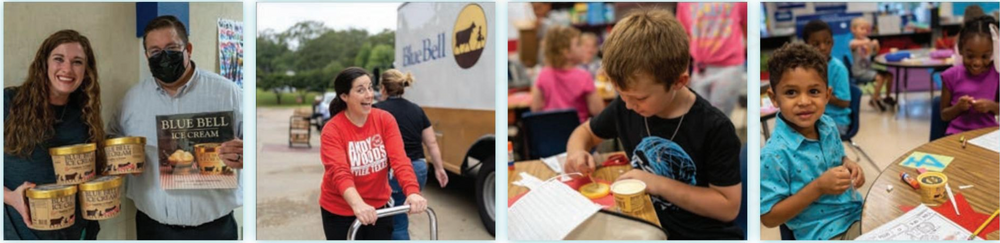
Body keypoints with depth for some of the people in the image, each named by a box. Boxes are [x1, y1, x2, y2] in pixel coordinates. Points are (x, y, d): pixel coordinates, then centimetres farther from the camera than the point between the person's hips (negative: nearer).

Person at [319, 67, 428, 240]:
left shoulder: (385, 119, -9)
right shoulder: (332, 130, -18)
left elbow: (399, 159, -20)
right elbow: (339, 172, -32)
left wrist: (412, 191, -38)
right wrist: (357, 205, -50)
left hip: (378, 207, 3)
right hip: (341, 211, -3)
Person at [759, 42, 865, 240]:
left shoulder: (828, 126, -2)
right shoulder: (775, 154, -26)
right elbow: (768, 218, -23)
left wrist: (849, 165, -6)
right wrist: (818, 187, -29)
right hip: (825, 233, -7)